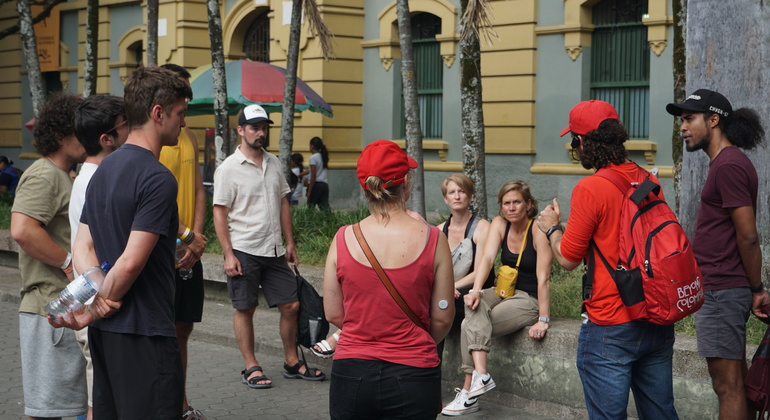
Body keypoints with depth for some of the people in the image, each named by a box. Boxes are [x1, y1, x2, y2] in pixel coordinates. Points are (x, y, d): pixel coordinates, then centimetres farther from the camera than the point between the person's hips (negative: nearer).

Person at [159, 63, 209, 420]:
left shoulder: (189, 137, 13)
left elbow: (198, 191, 12)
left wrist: (197, 236, -2)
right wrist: (187, 235, -17)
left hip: (189, 253, 7)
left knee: (183, 327, 14)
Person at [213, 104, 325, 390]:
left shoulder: (273, 163, 11)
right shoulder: (228, 168, -7)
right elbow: (220, 213, -9)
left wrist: (289, 243, 13)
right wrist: (228, 254, -13)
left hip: (274, 250, 6)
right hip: (244, 251, -6)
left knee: (290, 304, 6)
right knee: (245, 309, 3)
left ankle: (292, 362, 19)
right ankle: (251, 367, 12)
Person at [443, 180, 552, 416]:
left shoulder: (538, 230, -16)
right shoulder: (499, 224, 1)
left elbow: (543, 278, -19)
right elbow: (487, 258, -11)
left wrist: (543, 320, -23)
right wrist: (475, 291, -28)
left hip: (530, 300, -5)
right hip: (506, 293, 5)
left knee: (471, 326, -22)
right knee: (475, 305, -28)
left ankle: (468, 391, -21)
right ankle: (481, 374, -38)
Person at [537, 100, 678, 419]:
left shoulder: (590, 188, -16)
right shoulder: (649, 180, 4)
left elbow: (568, 258, -10)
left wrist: (551, 227, 10)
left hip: (611, 329, -7)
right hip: (658, 322, 7)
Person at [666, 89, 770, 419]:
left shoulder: (729, 165, -16)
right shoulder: (724, 162, 16)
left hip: (721, 293, -10)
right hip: (717, 289, 10)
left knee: (727, 386, -6)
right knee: (735, 382, 15)